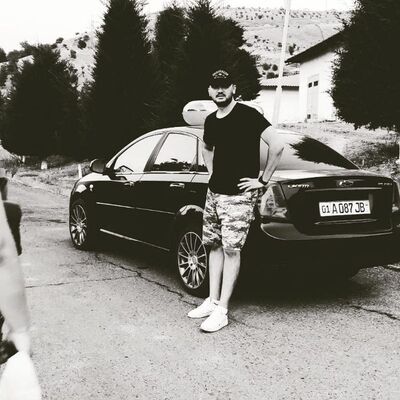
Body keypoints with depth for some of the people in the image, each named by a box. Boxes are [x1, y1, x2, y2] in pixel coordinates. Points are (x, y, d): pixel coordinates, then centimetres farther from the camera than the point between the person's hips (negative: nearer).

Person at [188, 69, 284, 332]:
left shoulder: (248, 115, -12)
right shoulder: (211, 120, 10)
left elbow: (277, 146, -19)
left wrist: (263, 180, -15)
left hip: (238, 195, -8)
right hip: (214, 192, 8)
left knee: (231, 249, -6)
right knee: (214, 246, 11)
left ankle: (222, 311, -3)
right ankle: (212, 301, 20)